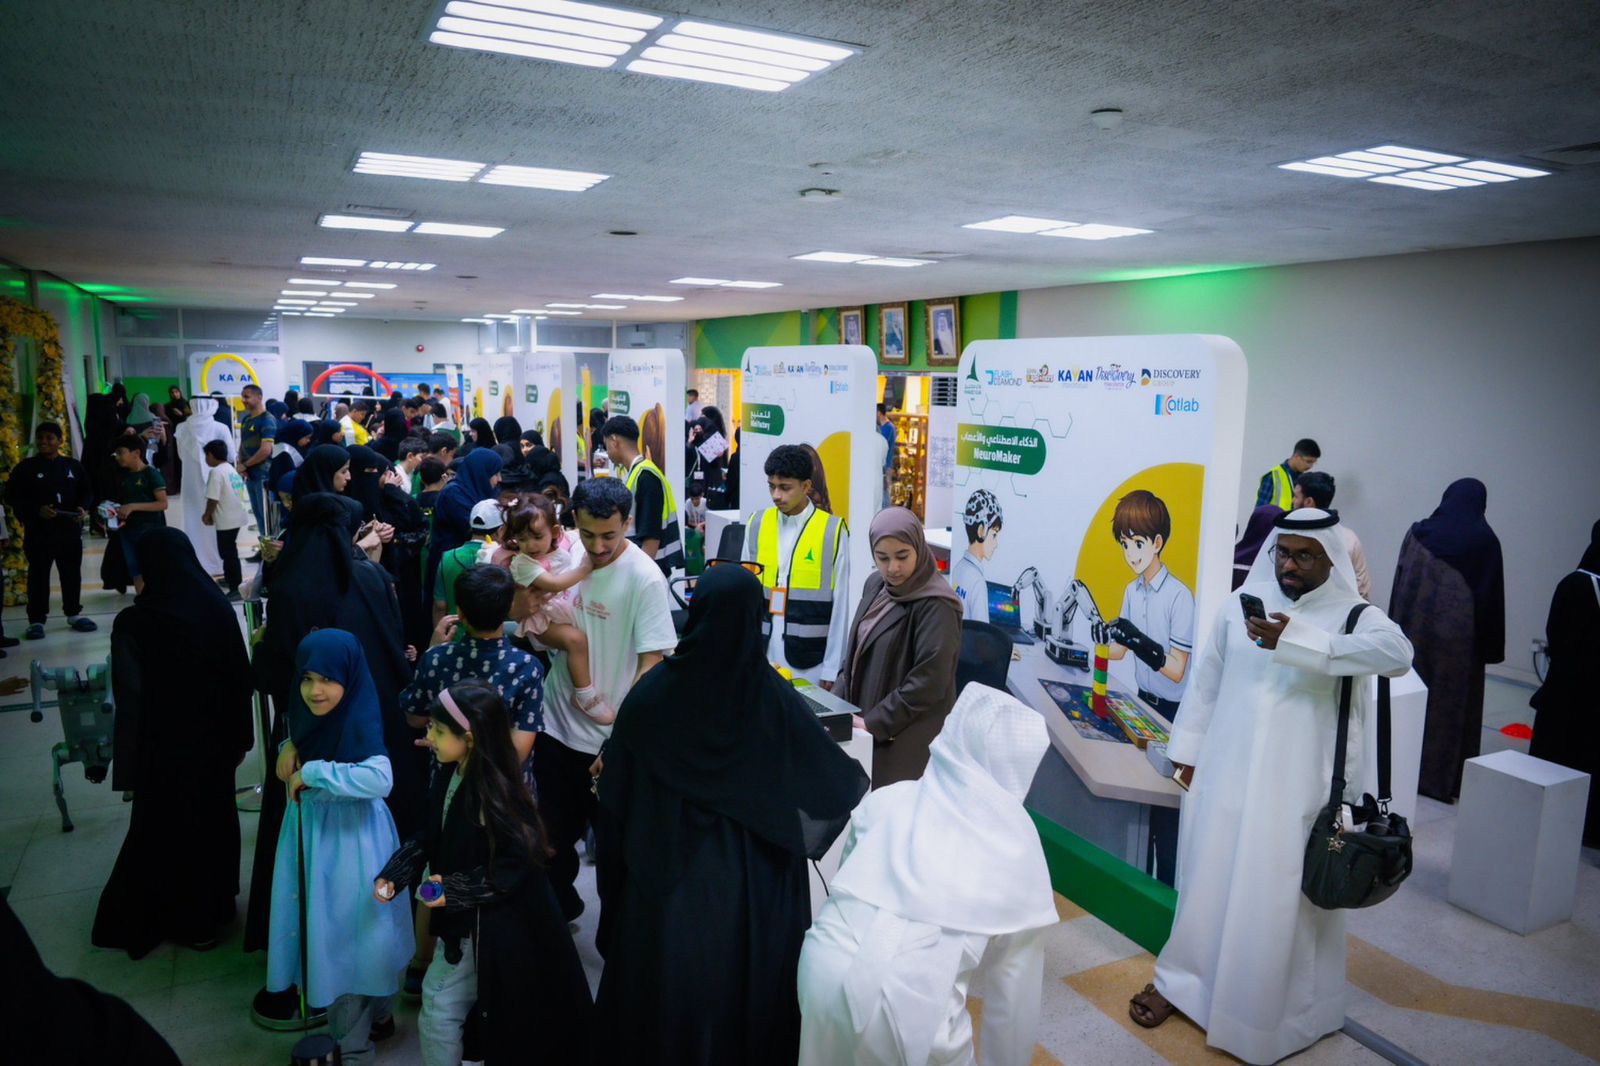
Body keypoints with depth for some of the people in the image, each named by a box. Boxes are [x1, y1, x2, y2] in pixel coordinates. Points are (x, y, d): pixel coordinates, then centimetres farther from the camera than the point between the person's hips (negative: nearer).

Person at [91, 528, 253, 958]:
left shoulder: (133, 623, -19)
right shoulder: (218, 608, -9)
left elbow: (131, 701, -17)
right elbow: (241, 679, -4)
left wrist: (127, 765, -7)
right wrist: (240, 738, 7)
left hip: (164, 748, -3)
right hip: (214, 741, 3)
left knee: (168, 826, 16)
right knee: (214, 818, 21)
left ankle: (188, 919, 31)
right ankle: (215, 903, 39)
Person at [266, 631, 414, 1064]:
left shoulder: (360, 722, -24)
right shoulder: (309, 713, -2)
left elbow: (380, 778, -38)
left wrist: (313, 772, -29)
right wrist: (290, 746, -3)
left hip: (351, 837, -7)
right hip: (309, 832, 8)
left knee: (346, 932, 5)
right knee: (318, 928, 19)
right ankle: (344, 1023, 41)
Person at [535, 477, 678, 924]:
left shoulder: (644, 578, -20)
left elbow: (650, 664, -19)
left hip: (609, 738, -5)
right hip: (556, 723, 5)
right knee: (553, 830, 21)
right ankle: (559, 906, 47)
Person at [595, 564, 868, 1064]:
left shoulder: (653, 691, -14)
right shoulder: (776, 699, -18)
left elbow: (615, 793, -6)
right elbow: (840, 782, -8)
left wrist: (615, 870, 9)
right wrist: (859, 776, 16)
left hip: (666, 876, 1)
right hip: (753, 882, -1)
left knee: (663, 992, 22)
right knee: (746, 984, 21)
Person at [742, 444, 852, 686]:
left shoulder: (833, 531, -7)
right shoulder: (757, 525, 3)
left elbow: (840, 605, -4)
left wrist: (831, 668, -4)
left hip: (808, 660, -3)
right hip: (761, 653, 3)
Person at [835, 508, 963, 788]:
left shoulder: (936, 606, -17)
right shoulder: (875, 586, 5)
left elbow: (928, 682, -20)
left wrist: (875, 723, -18)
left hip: (909, 738, -7)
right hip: (864, 727, 7)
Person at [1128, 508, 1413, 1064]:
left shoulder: (1353, 616, -6)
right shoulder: (1241, 606, 3)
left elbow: (1397, 652, -29)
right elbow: (1206, 683, 12)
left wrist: (1296, 639, -37)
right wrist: (1188, 753, 14)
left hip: (1298, 789, -3)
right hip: (1227, 777, 3)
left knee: (1284, 894, 5)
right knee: (1209, 880, 13)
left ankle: (1275, 1011, 24)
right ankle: (1179, 978, 31)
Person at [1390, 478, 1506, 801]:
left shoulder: (1419, 532, -1)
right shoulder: (1485, 541, -5)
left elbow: (1400, 584, 2)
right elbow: (1491, 597, -3)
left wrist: (1398, 630, 8)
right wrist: (1489, 646, 3)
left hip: (1416, 628, 2)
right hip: (1460, 635, -2)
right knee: (1452, 704, 6)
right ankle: (1442, 780, 10)